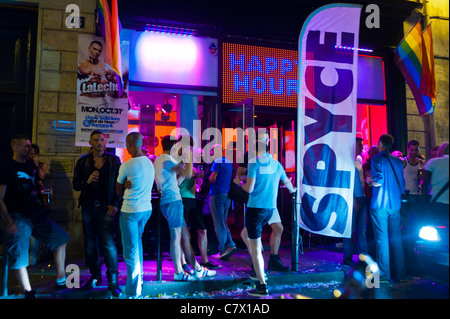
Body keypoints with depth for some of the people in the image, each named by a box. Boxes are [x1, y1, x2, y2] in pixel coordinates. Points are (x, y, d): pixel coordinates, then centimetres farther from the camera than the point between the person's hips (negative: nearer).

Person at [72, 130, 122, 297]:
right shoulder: (83, 162, 7)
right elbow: (75, 185, 9)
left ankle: (113, 280, 3)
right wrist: (87, 181, -12)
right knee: (90, 243, 10)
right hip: (88, 206, 3)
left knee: (108, 243, -8)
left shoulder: (114, 160, 2)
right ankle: (95, 276, 25)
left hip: (106, 207, -3)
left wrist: (115, 204, -7)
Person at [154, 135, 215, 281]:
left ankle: (197, 269, 16)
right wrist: (189, 157, -11)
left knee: (185, 235, 11)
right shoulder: (168, 159, -12)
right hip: (172, 200, -10)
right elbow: (187, 174, -22)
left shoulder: (159, 160, 18)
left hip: (167, 201, 10)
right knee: (176, 236, -3)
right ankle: (178, 272, 5)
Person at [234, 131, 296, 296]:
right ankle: (260, 273, 30)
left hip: (255, 208, -7)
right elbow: (287, 182, 24)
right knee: (247, 233, 28)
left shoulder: (254, 163, -11)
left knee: (255, 249, 0)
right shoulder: (276, 164, 7)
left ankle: (262, 286, 2)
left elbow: (249, 189, -16)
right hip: (270, 209, 7)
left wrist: (239, 182, 5)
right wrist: (292, 190, 46)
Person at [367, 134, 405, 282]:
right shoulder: (398, 161, 11)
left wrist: (370, 182, 2)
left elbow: (378, 181, -17)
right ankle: (400, 273, 16)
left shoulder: (377, 159, -7)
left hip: (380, 205, -6)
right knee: (396, 239, 10)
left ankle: (384, 274, 2)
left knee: (382, 240, -2)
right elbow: (402, 184, 14)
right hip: (395, 204, 6)